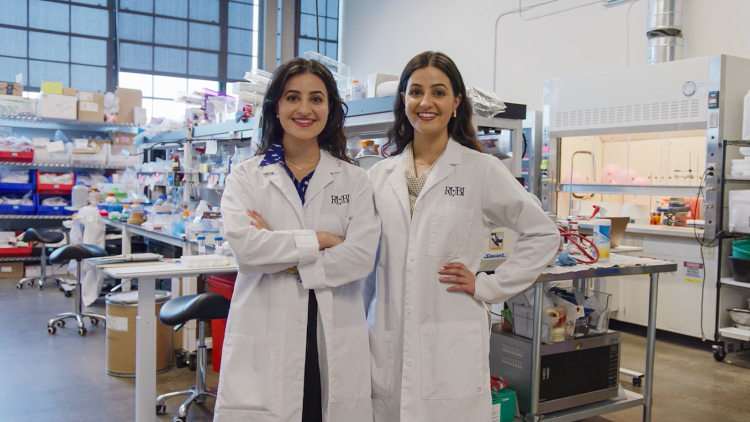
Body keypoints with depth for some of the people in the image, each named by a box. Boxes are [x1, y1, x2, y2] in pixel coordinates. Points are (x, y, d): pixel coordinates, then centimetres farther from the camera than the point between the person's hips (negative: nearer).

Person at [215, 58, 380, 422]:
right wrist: (319, 240, -9)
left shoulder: (354, 180, 7)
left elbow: (362, 256, -6)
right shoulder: (245, 177, 5)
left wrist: (282, 259, -10)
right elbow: (244, 247, -11)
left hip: (336, 346, 1)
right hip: (265, 343, -1)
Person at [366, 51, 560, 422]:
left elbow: (543, 234, 3)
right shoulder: (380, 175, 9)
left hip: (451, 348, -3)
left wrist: (488, 286, -3)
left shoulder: (482, 170, -2)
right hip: (386, 345, 3)